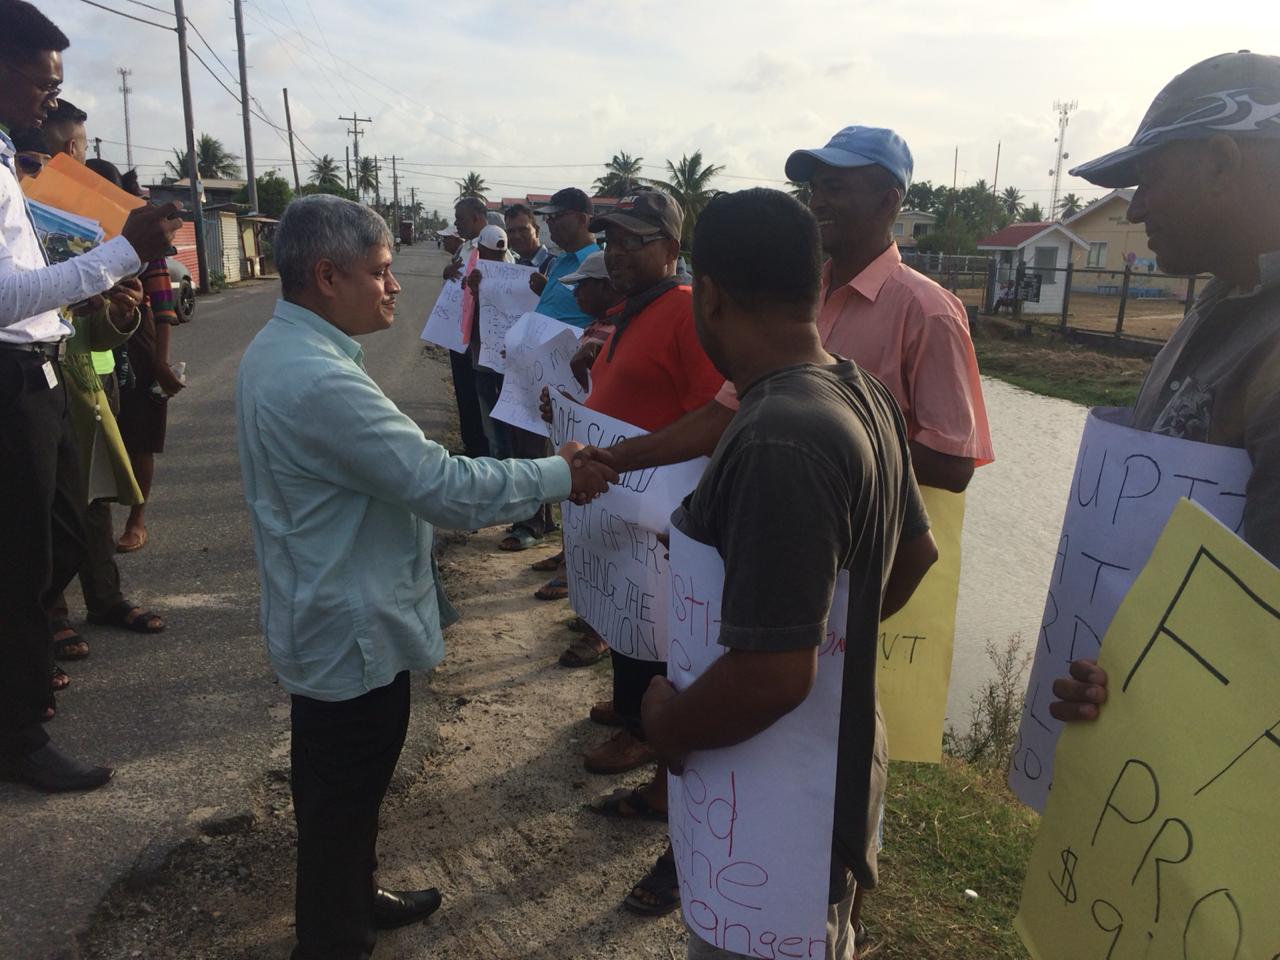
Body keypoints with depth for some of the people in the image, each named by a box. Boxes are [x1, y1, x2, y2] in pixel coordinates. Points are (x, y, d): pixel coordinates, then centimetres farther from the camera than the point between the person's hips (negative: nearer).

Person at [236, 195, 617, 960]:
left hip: (330, 615, 10)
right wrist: (559, 475, -16)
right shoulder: (318, 381, -29)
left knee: (343, 785, 26)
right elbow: (444, 484, -29)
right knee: (343, 797, 10)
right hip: (353, 630, -10)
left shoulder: (281, 351, 4)